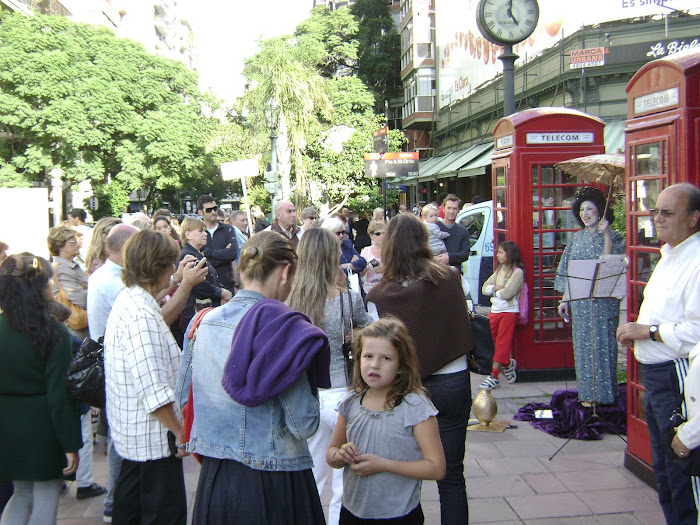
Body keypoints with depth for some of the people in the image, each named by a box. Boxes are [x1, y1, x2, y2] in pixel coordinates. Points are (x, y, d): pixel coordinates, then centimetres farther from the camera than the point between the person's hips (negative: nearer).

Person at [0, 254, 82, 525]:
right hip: (43, 429, -5)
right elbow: (60, 395, -17)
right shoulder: (54, 335, -16)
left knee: (22, 493, 22)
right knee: (46, 497, 8)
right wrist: (71, 444, -11)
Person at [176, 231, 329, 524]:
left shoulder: (204, 322, 1)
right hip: (271, 487, -5)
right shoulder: (277, 327, -18)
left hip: (212, 481, 6)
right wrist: (307, 383, 0)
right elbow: (304, 425, -16)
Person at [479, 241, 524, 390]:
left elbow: (507, 293, -18)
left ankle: (494, 377, -4)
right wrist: (496, 287, -11)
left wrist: (493, 291, -1)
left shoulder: (517, 272, -9)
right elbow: (484, 288, 7)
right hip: (495, 311, 7)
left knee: (502, 344, -5)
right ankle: (507, 363, 21)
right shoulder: (499, 271, 14)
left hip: (509, 312, -7)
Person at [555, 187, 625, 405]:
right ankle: (587, 393, 15)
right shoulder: (577, 237, 12)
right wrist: (565, 299, 8)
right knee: (583, 345, 6)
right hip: (579, 301, 5)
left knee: (602, 344, -3)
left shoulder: (614, 237, -2)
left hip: (604, 301, -5)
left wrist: (606, 234, -20)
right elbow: (568, 271, 13)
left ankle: (604, 392, 6)